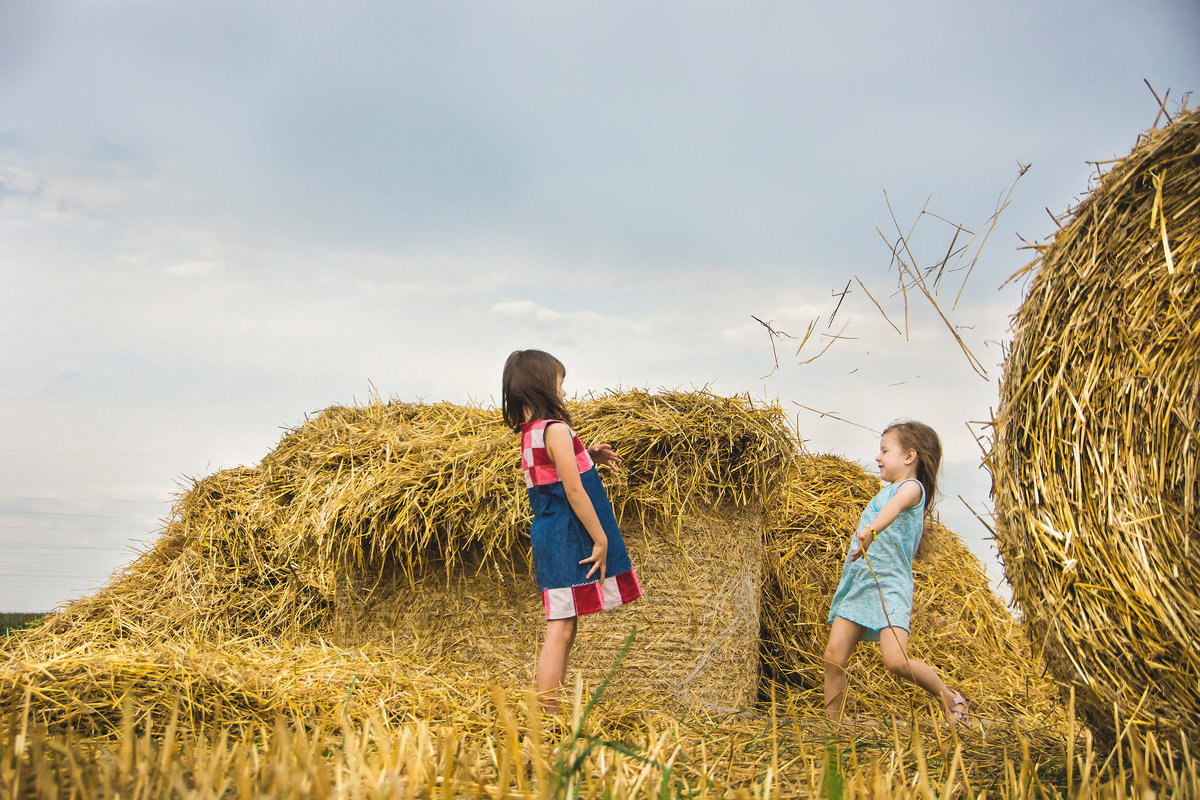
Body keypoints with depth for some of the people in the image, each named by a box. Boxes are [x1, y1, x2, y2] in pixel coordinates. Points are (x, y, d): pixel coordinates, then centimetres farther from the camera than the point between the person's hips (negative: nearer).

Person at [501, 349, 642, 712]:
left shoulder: (529, 434, 12)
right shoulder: (556, 430, -15)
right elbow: (574, 491, -17)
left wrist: (587, 457, 12)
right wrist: (601, 539, -13)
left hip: (548, 539, 9)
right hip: (568, 540, -9)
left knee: (563, 628, 13)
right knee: (560, 630, -7)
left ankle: (548, 711, 18)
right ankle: (548, 713, -4)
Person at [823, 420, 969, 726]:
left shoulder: (912, 487, -5)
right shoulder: (887, 491, 23)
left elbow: (895, 506, -28)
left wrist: (871, 530, -46)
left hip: (889, 586, -8)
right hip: (857, 583, 8)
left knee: (896, 661, -20)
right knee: (834, 655, -3)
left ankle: (948, 698, 6)